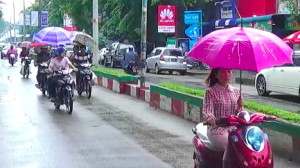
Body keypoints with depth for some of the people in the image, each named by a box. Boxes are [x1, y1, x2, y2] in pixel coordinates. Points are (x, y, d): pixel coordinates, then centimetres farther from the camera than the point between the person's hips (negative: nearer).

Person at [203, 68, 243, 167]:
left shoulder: (236, 91, 12)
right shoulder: (211, 92, -2)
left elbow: (238, 115, 12)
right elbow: (207, 110, -16)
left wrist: (240, 107, -10)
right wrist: (209, 118, -38)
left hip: (233, 129, 4)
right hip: (217, 130, -4)